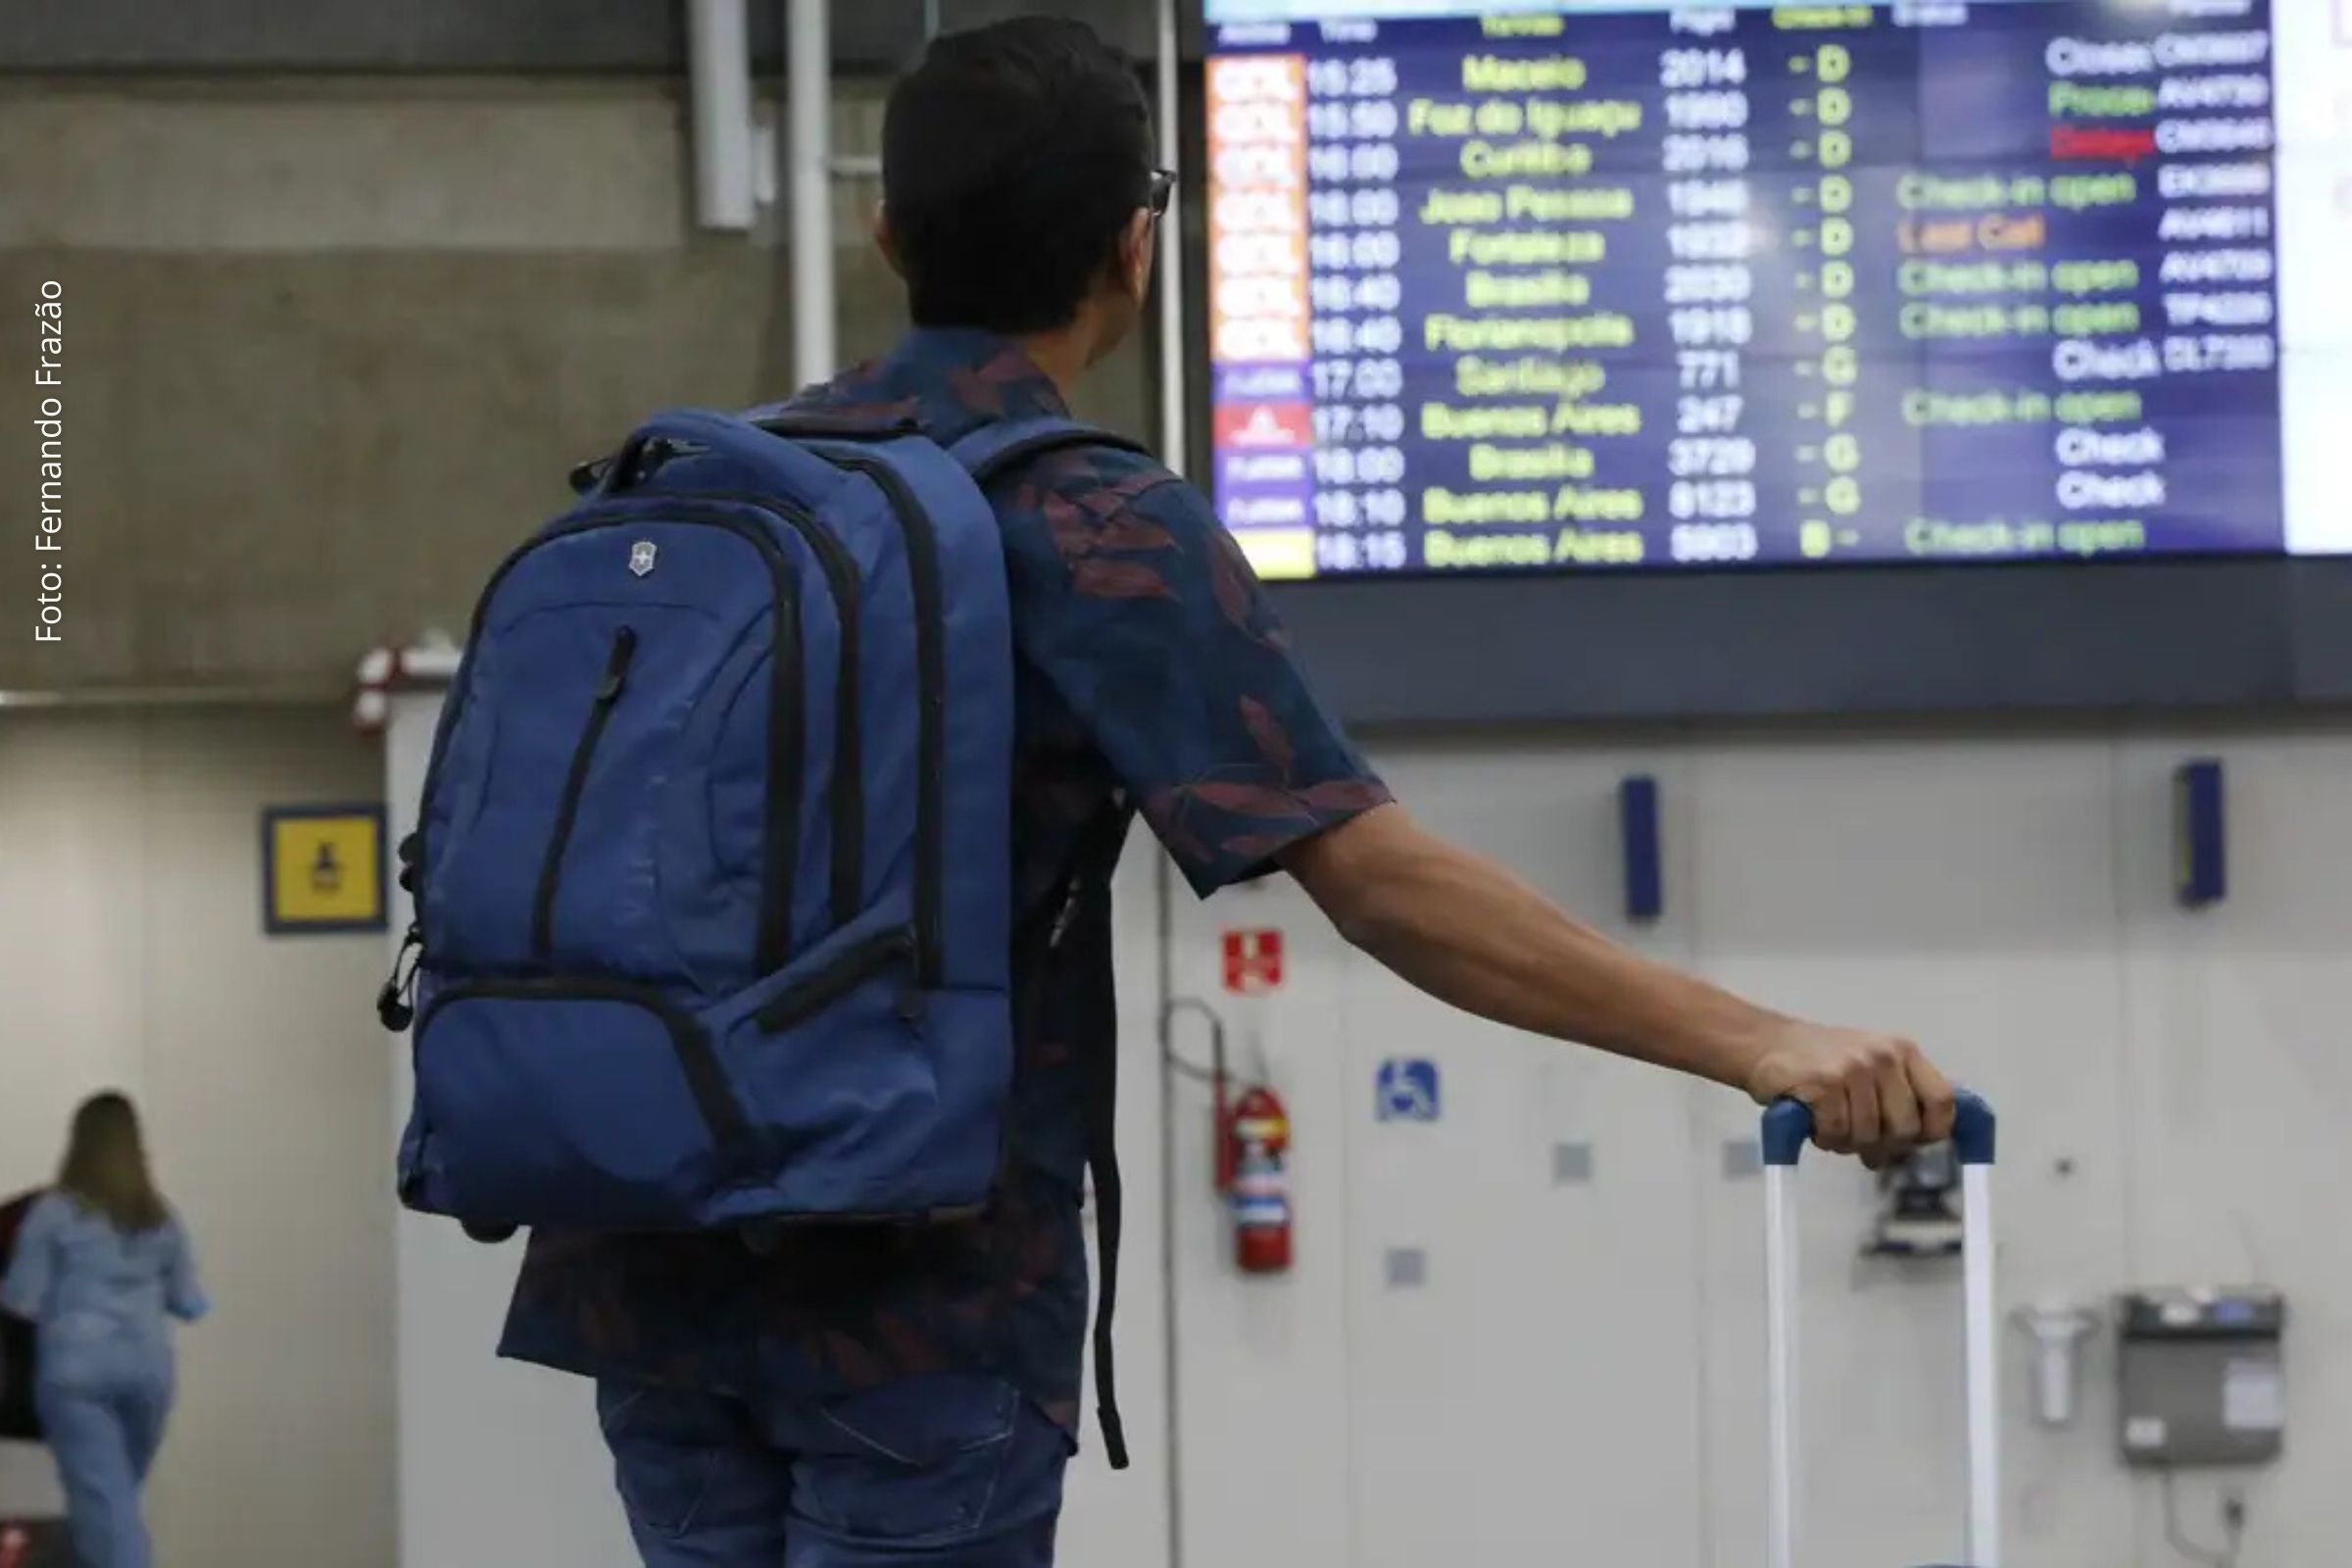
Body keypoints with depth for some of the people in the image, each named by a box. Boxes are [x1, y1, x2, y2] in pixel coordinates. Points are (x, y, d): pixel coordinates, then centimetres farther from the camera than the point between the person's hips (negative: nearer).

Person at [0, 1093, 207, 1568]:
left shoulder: (55, 1212, -4)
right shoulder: (159, 1219, 7)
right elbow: (190, 1304, 14)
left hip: (77, 1370, -4)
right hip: (146, 1369, 4)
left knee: (105, 1503, -7)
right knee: (114, 1496, 19)